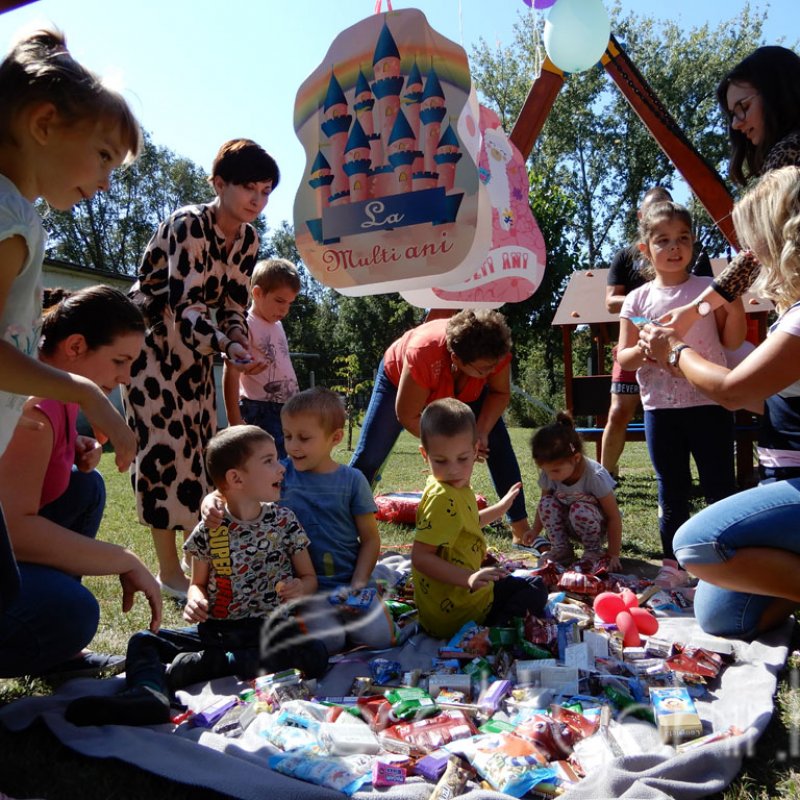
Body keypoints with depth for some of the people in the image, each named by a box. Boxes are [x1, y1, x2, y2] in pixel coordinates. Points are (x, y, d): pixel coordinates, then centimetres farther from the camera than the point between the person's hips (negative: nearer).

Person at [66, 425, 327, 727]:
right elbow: (198, 582, 13)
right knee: (142, 641, -10)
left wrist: (300, 588, -16)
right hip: (215, 628, 1)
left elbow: (309, 577, 7)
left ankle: (203, 664, -27)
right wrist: (195, 600, -9)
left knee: (315, 655, -30)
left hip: (269, 629, -1)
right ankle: (147, 694, -42)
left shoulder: (284, 521, 1)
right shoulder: (208, 532, 1)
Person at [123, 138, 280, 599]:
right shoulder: (189, 224, -22)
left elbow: (233, 305, 1)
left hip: (196, 350, 7)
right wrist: (226, 346, -45)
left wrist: (241, 344, -18)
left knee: (203, 447, 7)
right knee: (165, 448, -9)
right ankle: (169, 572, 2)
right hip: (151, 343, -7)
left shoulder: (248, 238, 0)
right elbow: (185, 304, -30)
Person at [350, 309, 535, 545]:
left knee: (498, 443, -11)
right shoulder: (422, 355, -45)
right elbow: (408, 416, -32)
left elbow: (500, 393, -17)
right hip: (399, 376, -3)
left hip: (465, 389, 3)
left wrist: (481, 432, -32)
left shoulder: (495, 350, -36)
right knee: (369, 454, -10)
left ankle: (520, 526, -1)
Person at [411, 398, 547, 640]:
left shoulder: (457, 489, 3)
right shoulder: (443, 499, -29)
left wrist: (501, 507, 26)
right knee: (535, 589, 6)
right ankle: (492, 633, -5)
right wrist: (468, 579, -41)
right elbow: (419, 557, -32)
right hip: (455, 612, -10)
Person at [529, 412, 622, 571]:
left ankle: (594, 551, -8)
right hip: (570, 525, 4)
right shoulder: (548, 475, -16)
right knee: (547, 504, -23)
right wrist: (534, 532, -7)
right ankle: (561, 550, -6)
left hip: (598, 527, -4)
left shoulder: (595, 476, -31)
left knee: (580, 510, -35)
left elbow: (614, 517, -23)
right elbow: (544, 507, 2)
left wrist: (614, 555, -21)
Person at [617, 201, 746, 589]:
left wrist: (735, 305, -13)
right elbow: (623, 357, 3)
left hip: (709, 403, -1)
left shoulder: (709, 288, 2)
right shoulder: (638, 300, 4)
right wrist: (644, 350, -18)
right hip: (661, 408, 1)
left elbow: (732, 342, 2)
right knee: (672, 491, 11)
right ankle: (673, 564, 23)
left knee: (720, 486, 5)